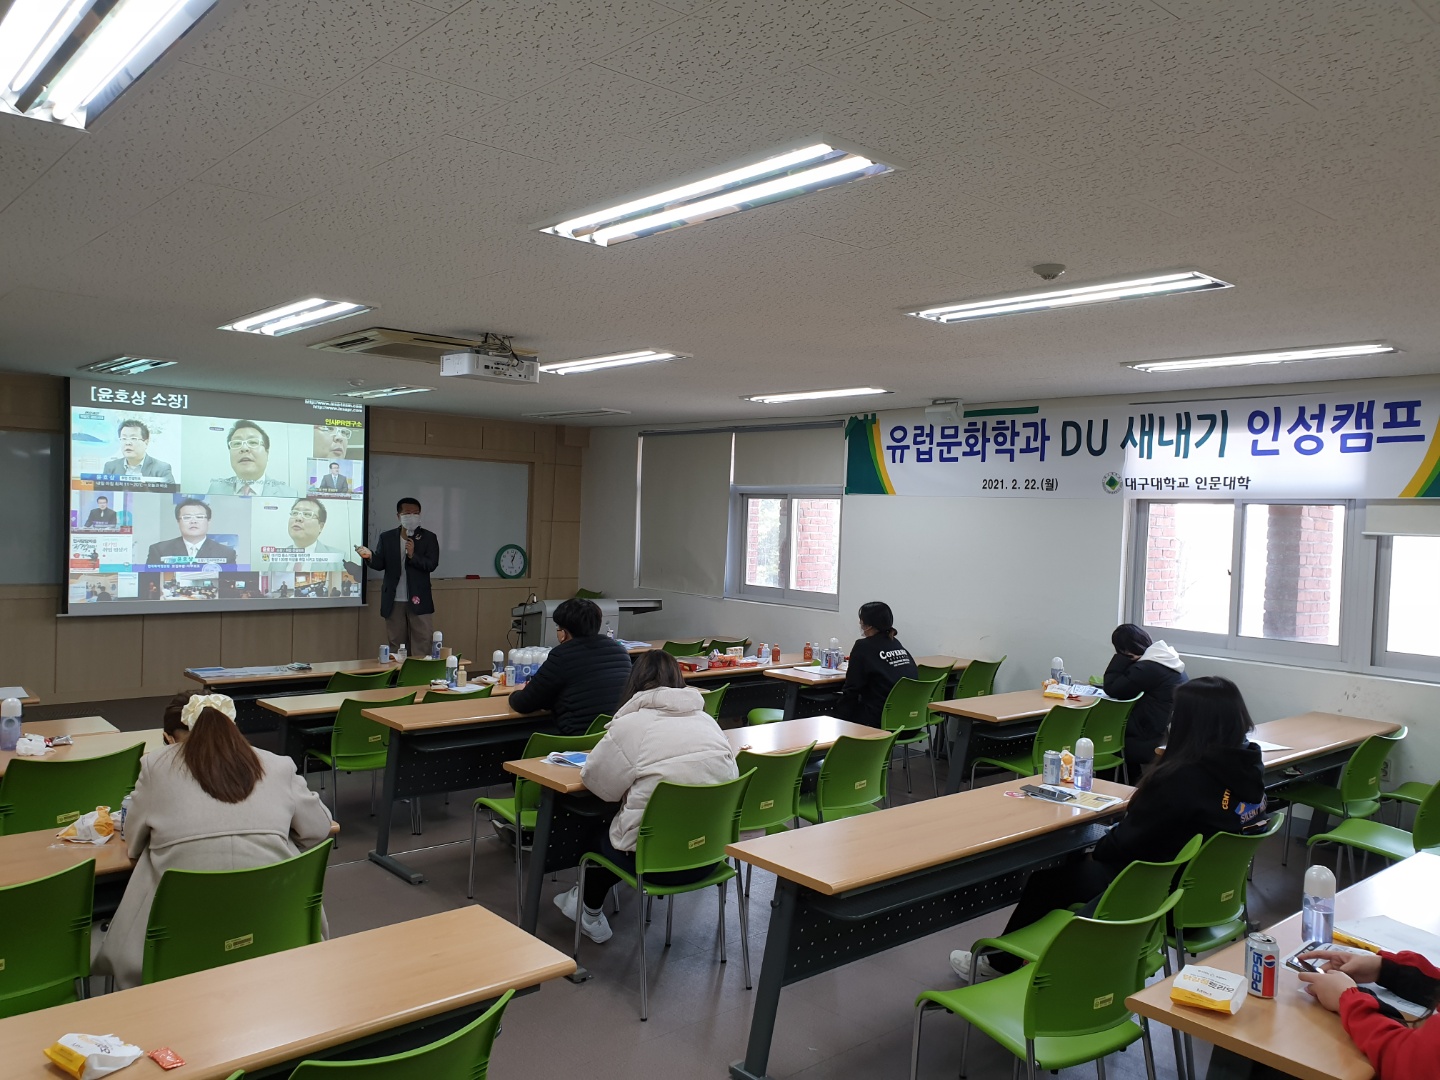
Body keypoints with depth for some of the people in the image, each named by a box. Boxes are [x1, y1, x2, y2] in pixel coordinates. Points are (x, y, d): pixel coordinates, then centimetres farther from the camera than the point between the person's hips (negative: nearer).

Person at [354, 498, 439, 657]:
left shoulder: (429, 537, 0)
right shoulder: (386, 537, 5)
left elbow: (432, 565, -8)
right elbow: (380, 565, -1)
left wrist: (413, 555, -23)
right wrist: (369, 557, -23)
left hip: (418, 600, -2)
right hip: (394, 601, 2)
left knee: (421, 646, -1)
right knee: (397, 645, 10)